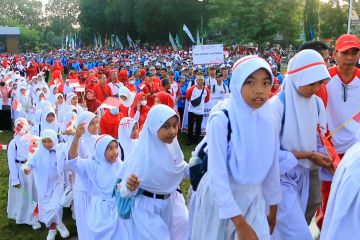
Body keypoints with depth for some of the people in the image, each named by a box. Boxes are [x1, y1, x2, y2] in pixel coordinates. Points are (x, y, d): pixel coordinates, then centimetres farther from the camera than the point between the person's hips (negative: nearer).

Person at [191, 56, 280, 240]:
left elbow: (271, 167, 5)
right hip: (220, 199, -4)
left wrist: (272, 208, 12)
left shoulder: (266, 120, -5)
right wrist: (240, 224, -22)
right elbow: (217, 175, -23)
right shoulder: (221, 120, -22)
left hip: (253, 200, 4)